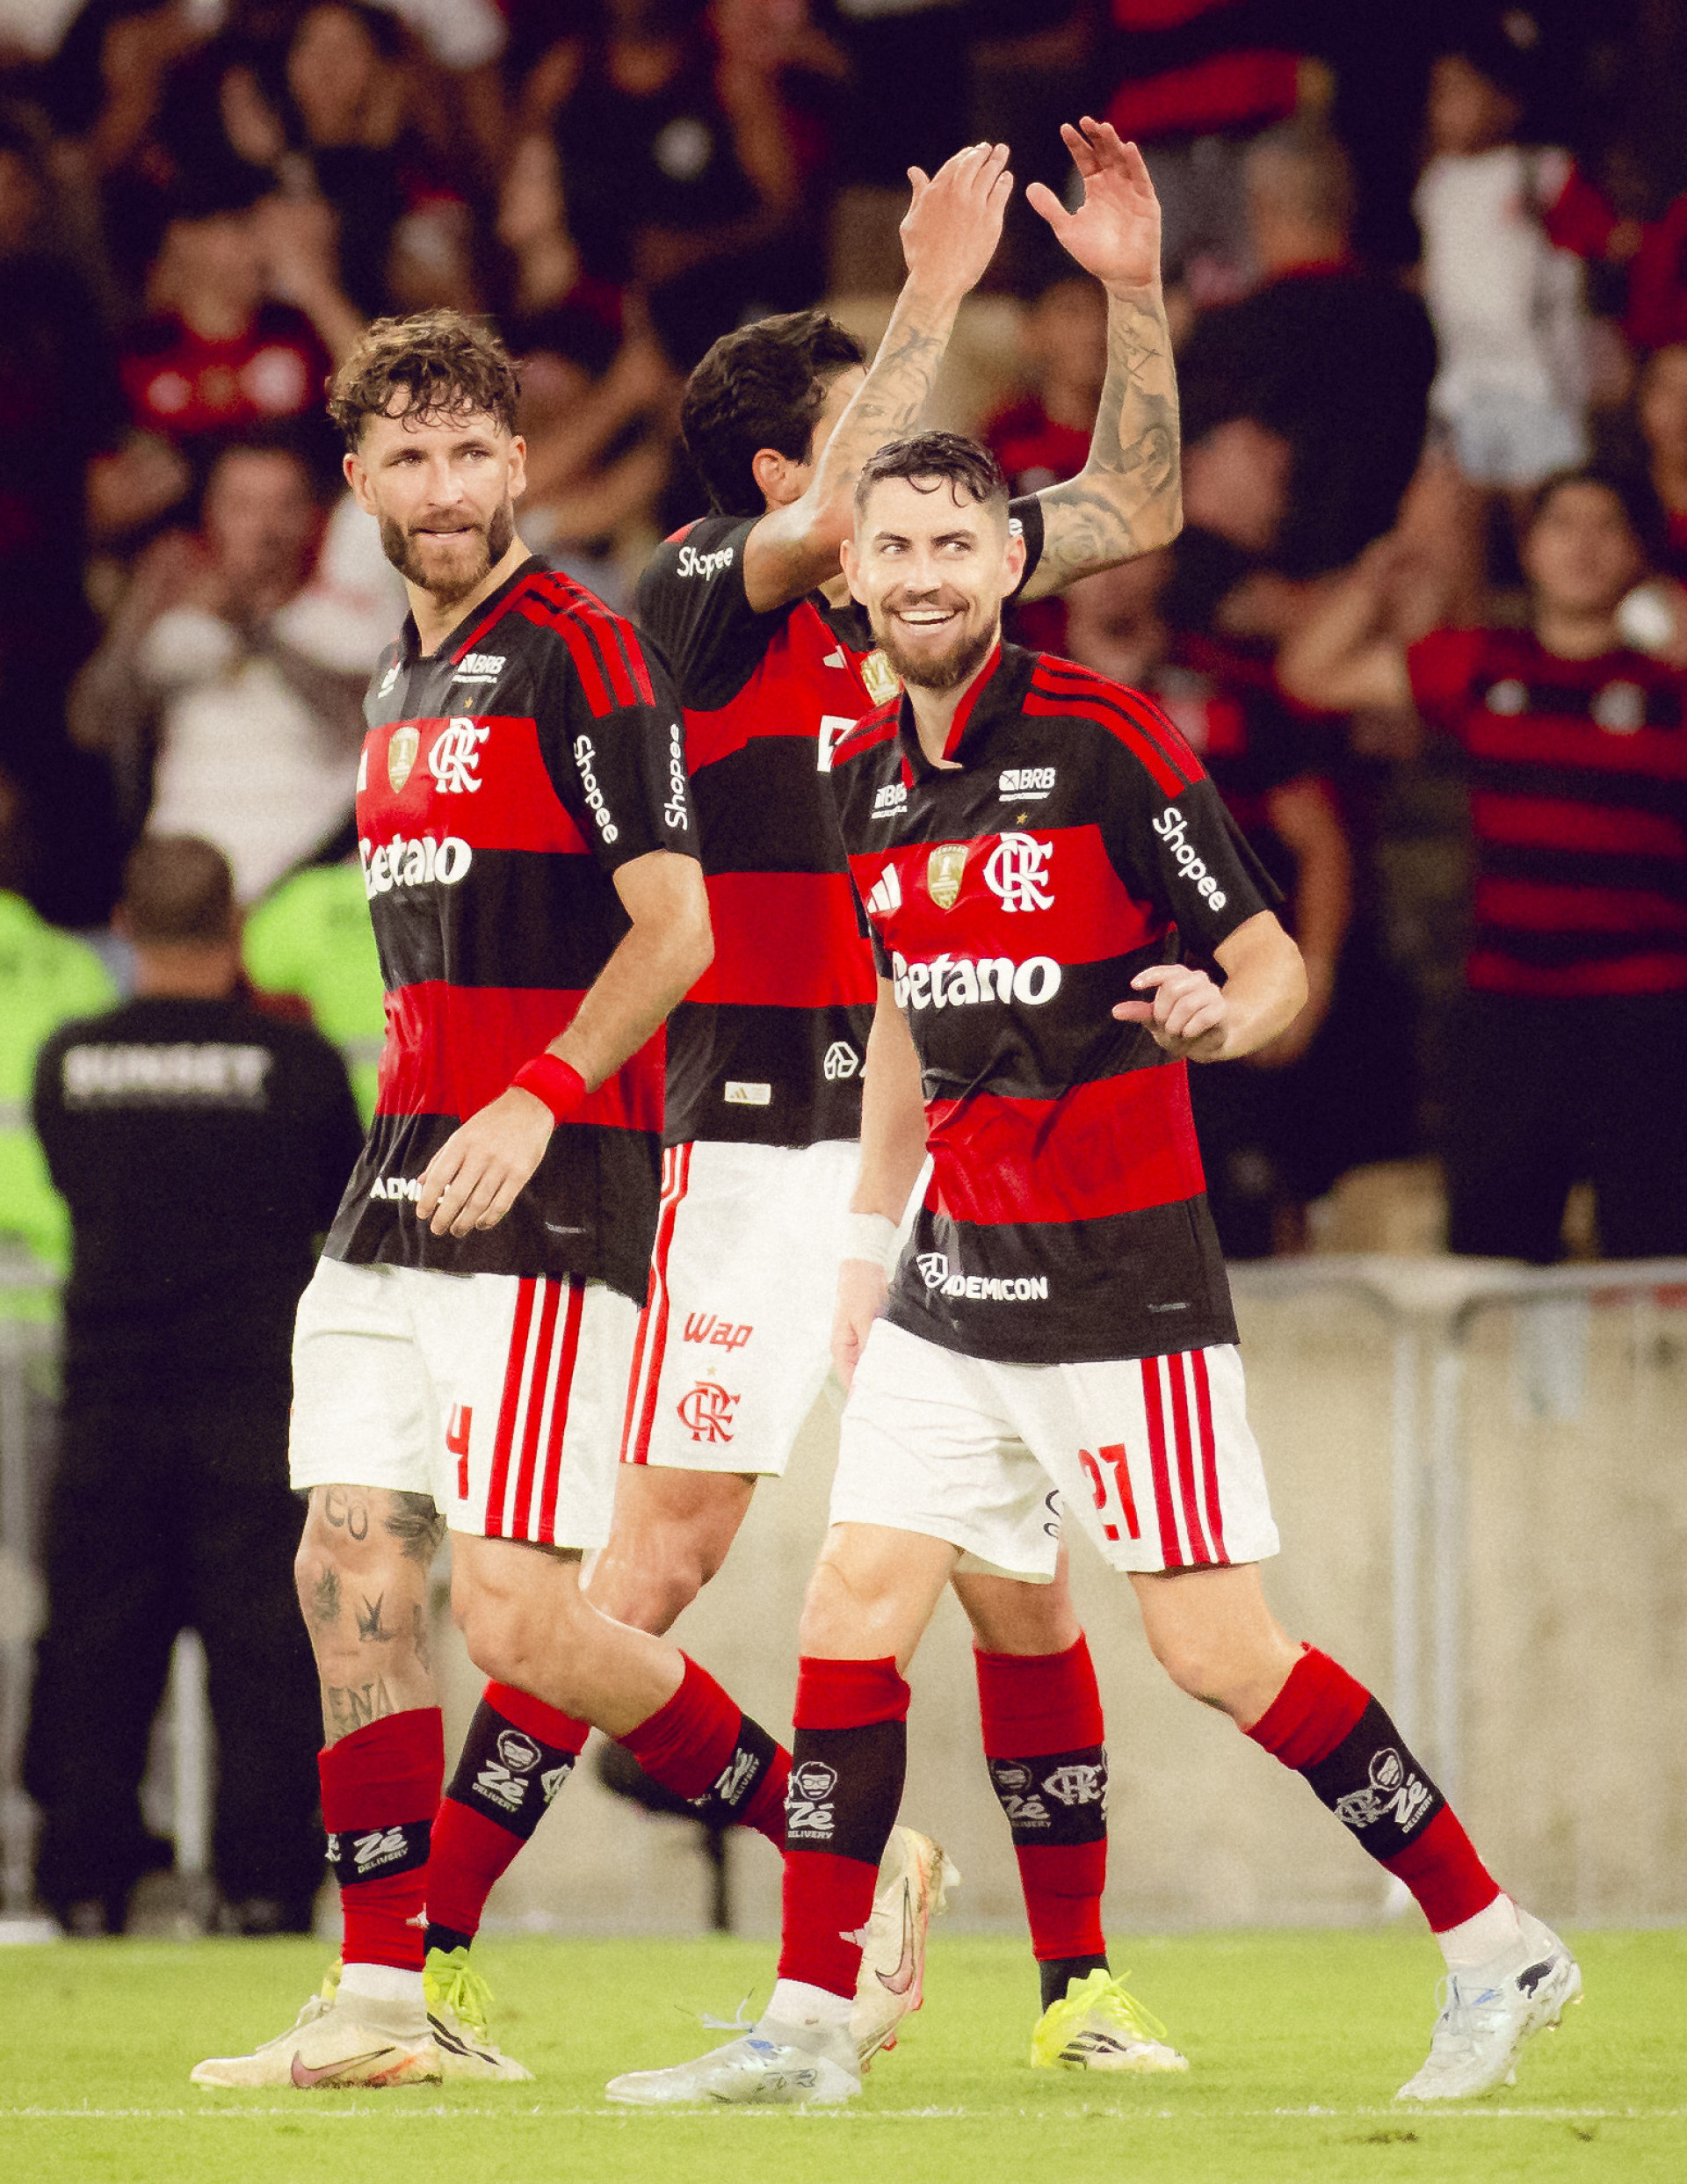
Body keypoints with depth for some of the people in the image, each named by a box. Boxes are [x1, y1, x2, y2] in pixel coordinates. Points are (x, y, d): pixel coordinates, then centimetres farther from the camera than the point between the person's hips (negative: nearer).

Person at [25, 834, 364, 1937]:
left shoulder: (67, 1063, -1)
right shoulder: (295, 1062, -8)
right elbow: (350, 1204, 6)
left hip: (109, 1400, 2)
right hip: (259, 1388, -2)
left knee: (97, 1647, 9)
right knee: (266, 1645, 3)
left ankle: (86, 1881, 9)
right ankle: (265, 1877, 0)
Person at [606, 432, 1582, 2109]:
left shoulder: (1103, 741, -10)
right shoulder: (866, 778, 10)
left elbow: (1275, 963, -8)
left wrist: (1222, 1016, -31)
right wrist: (869, 1237, 24)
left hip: (1121, 1277, -6)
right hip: (956, 1279, 6)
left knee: (1217, 1651, -7)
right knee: (851, 1611, 0)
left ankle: (1494, 1948, 5)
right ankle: (806, 2024, 6)